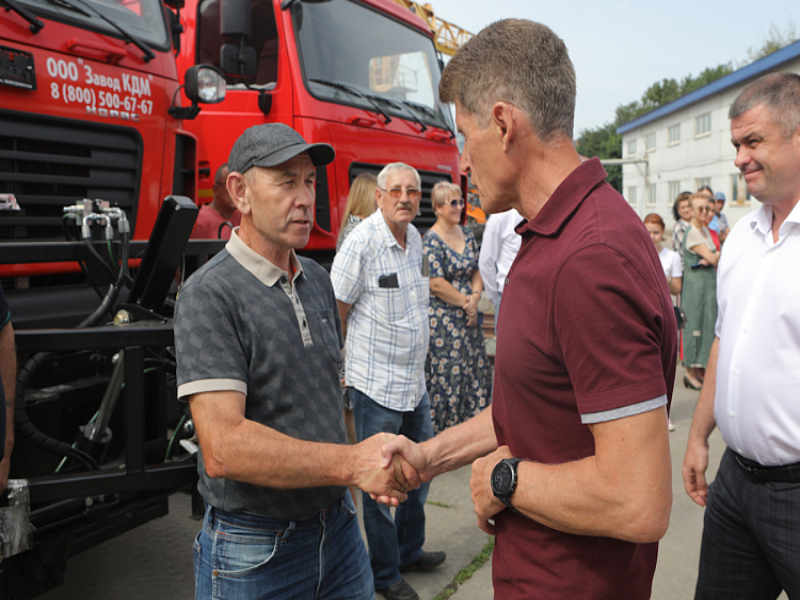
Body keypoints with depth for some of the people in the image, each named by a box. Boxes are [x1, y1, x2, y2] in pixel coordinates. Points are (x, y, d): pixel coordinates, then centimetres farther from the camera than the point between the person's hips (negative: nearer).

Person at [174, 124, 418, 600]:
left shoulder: (318, 280, 7)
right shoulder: (210, 296, -17)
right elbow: (223, 448, -26)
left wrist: (373, 470, 10)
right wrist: (351, 463, -30)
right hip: (255, 554, -6)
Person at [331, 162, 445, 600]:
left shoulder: (415, 238, 9)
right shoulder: (362, 242, -15)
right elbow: (335, 311, -12)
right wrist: (345, 364, -5)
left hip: (415, 381, 8)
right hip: (375, 383, -8)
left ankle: (409, 550, 39)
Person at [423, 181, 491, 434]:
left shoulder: (466, 234, 11)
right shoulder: (431, 240, -12)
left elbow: (476, 271, 13)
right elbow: (436, 284, -17)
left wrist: (475, 296, -5)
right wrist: (465, 302, -10)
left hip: (468, 317, 7)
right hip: (443, 318, -7)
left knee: (476, 369, 10)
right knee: (448, 374, -3)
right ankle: (443, 429, 10)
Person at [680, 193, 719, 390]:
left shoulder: (705, 229, 15)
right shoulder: (692, 232, -13)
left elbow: (713, 259, 15)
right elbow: (711, 257, -15)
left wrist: (713, 258, -7)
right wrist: (720, 254, 5)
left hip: (710, 283, 9)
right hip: (696, 283, -9)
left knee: (706, 324, 10)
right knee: (695, 324, -4)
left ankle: (699, 369, 19)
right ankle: (690, 371, 4)